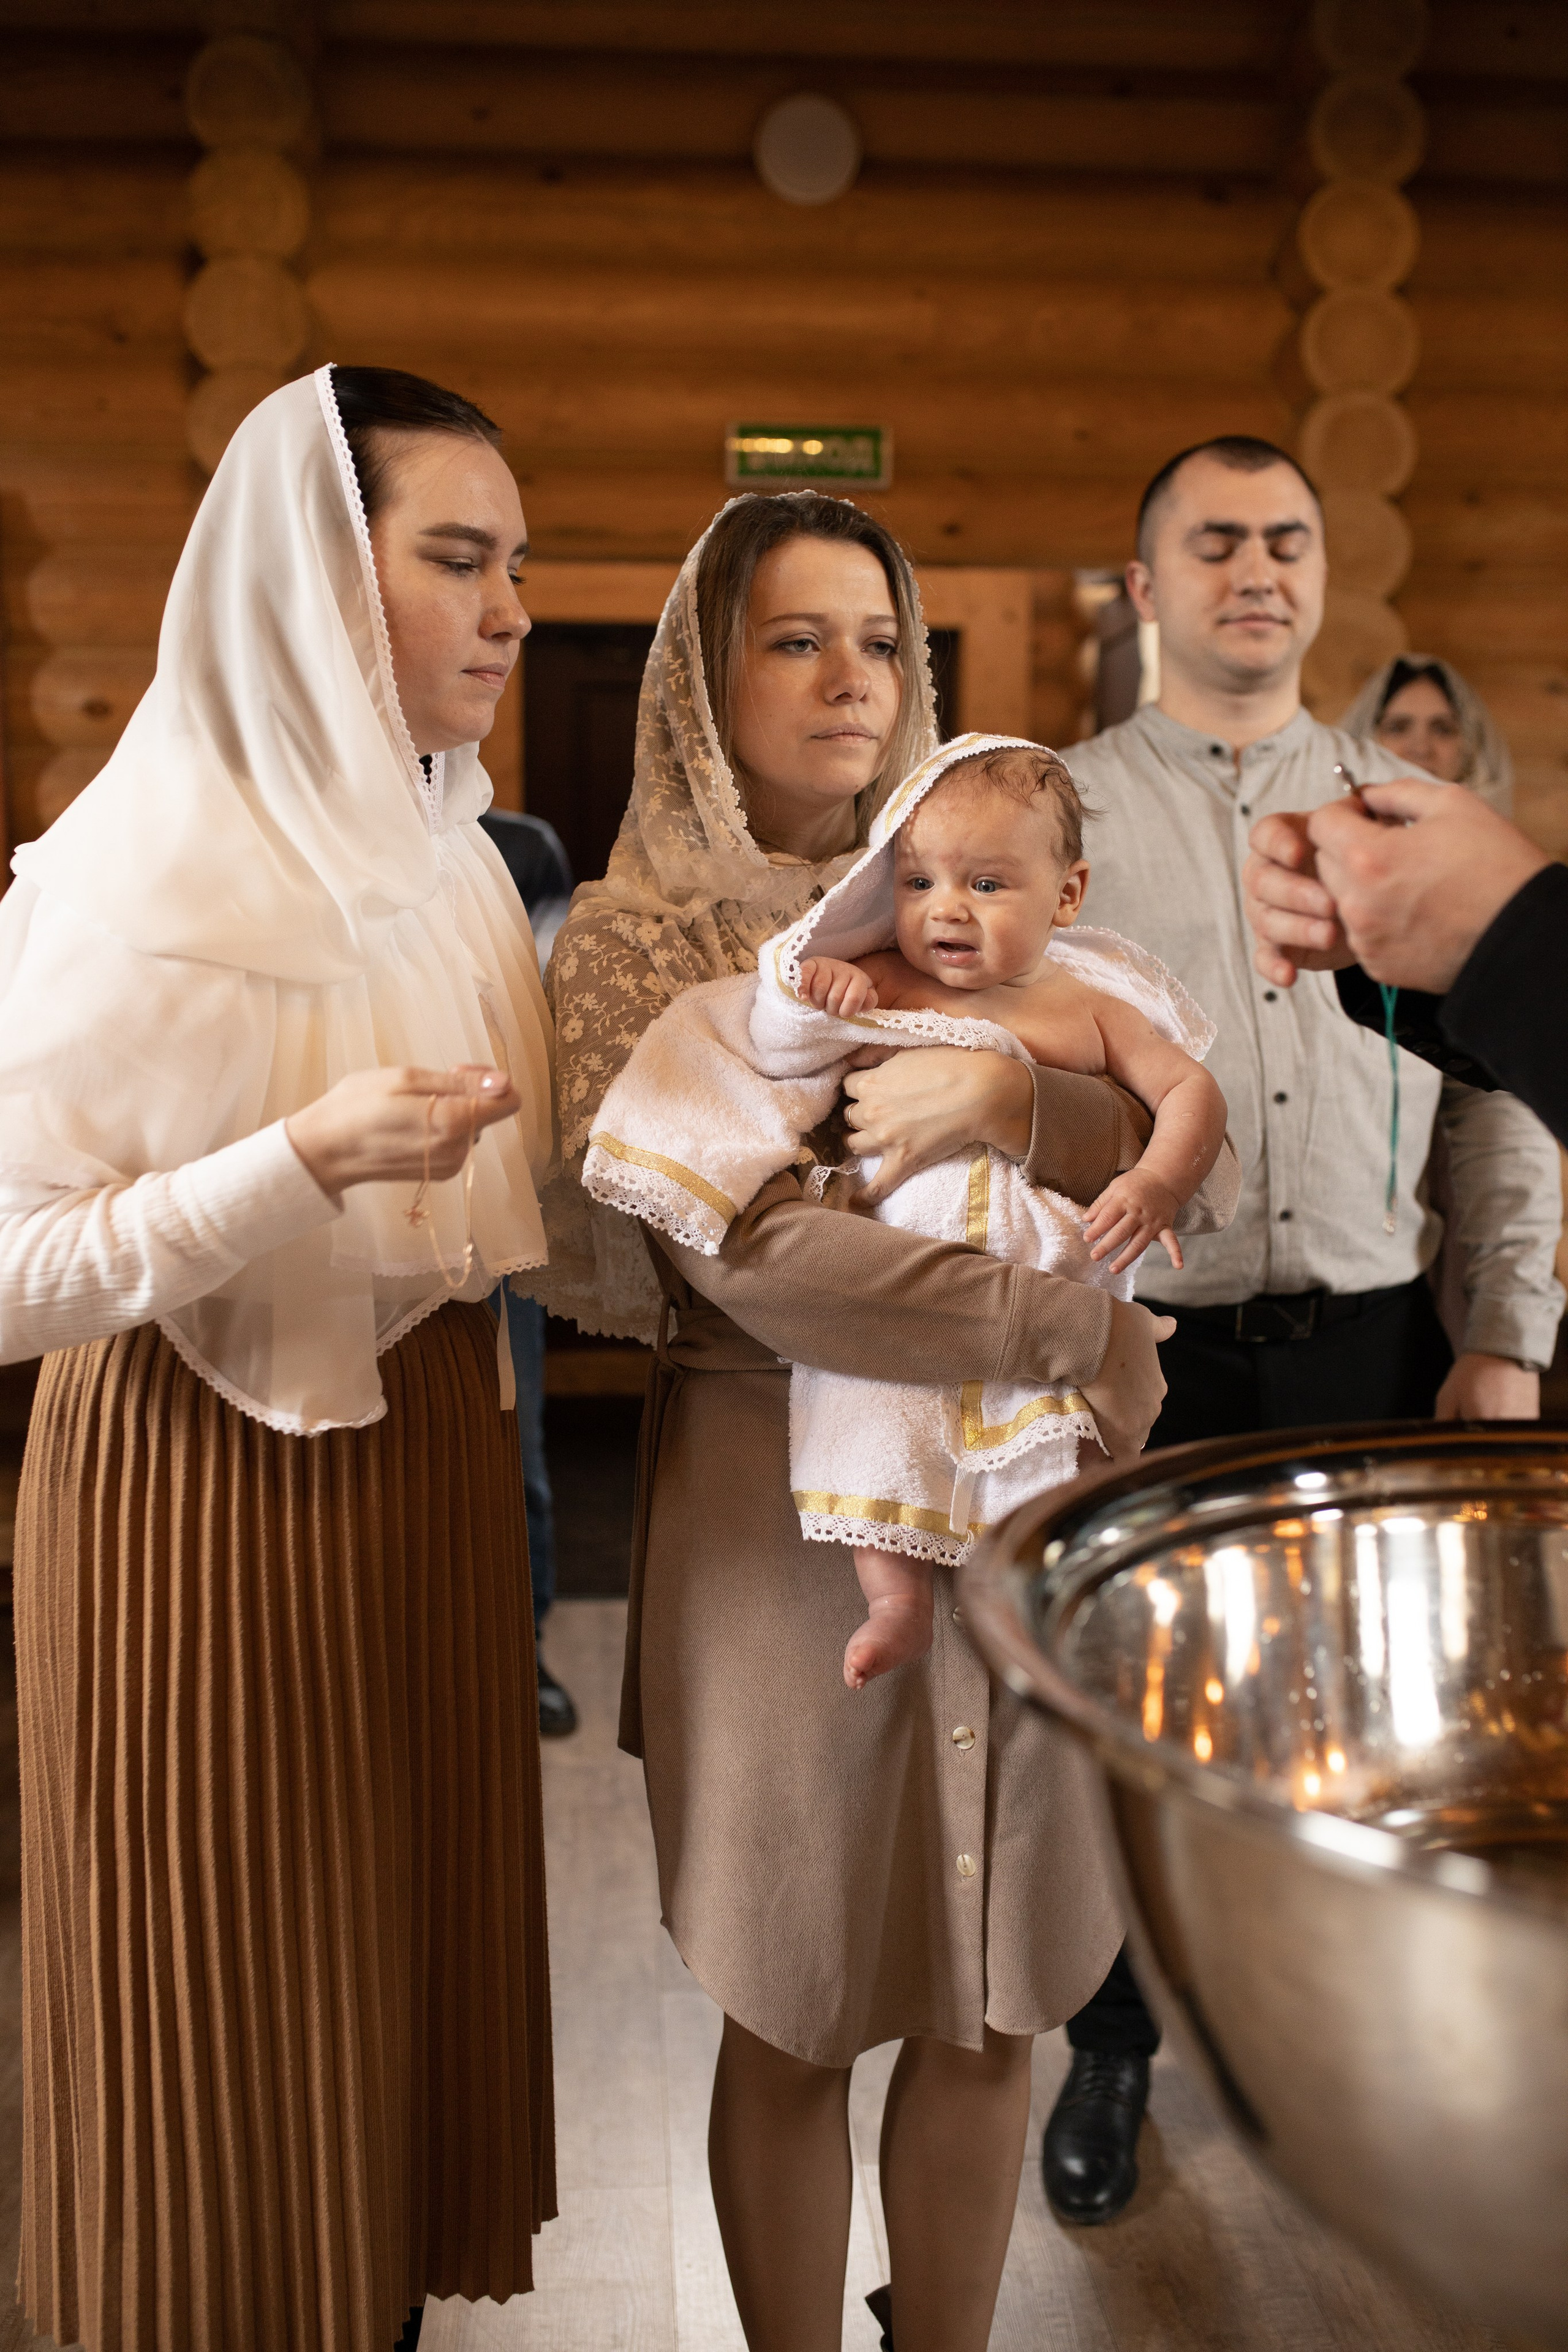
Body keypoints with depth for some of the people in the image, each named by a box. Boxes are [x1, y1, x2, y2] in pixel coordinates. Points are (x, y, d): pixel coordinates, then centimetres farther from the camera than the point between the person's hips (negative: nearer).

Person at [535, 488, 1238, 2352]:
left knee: (990, 2007, 11)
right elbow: (745, 1253, -15)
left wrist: (999, 1096, -18)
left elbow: (1148, 1139, 4)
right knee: (796, 2024, 7)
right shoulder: (635, 939, -3)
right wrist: (1079, 1328, -12)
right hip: (787, 1504, -4)